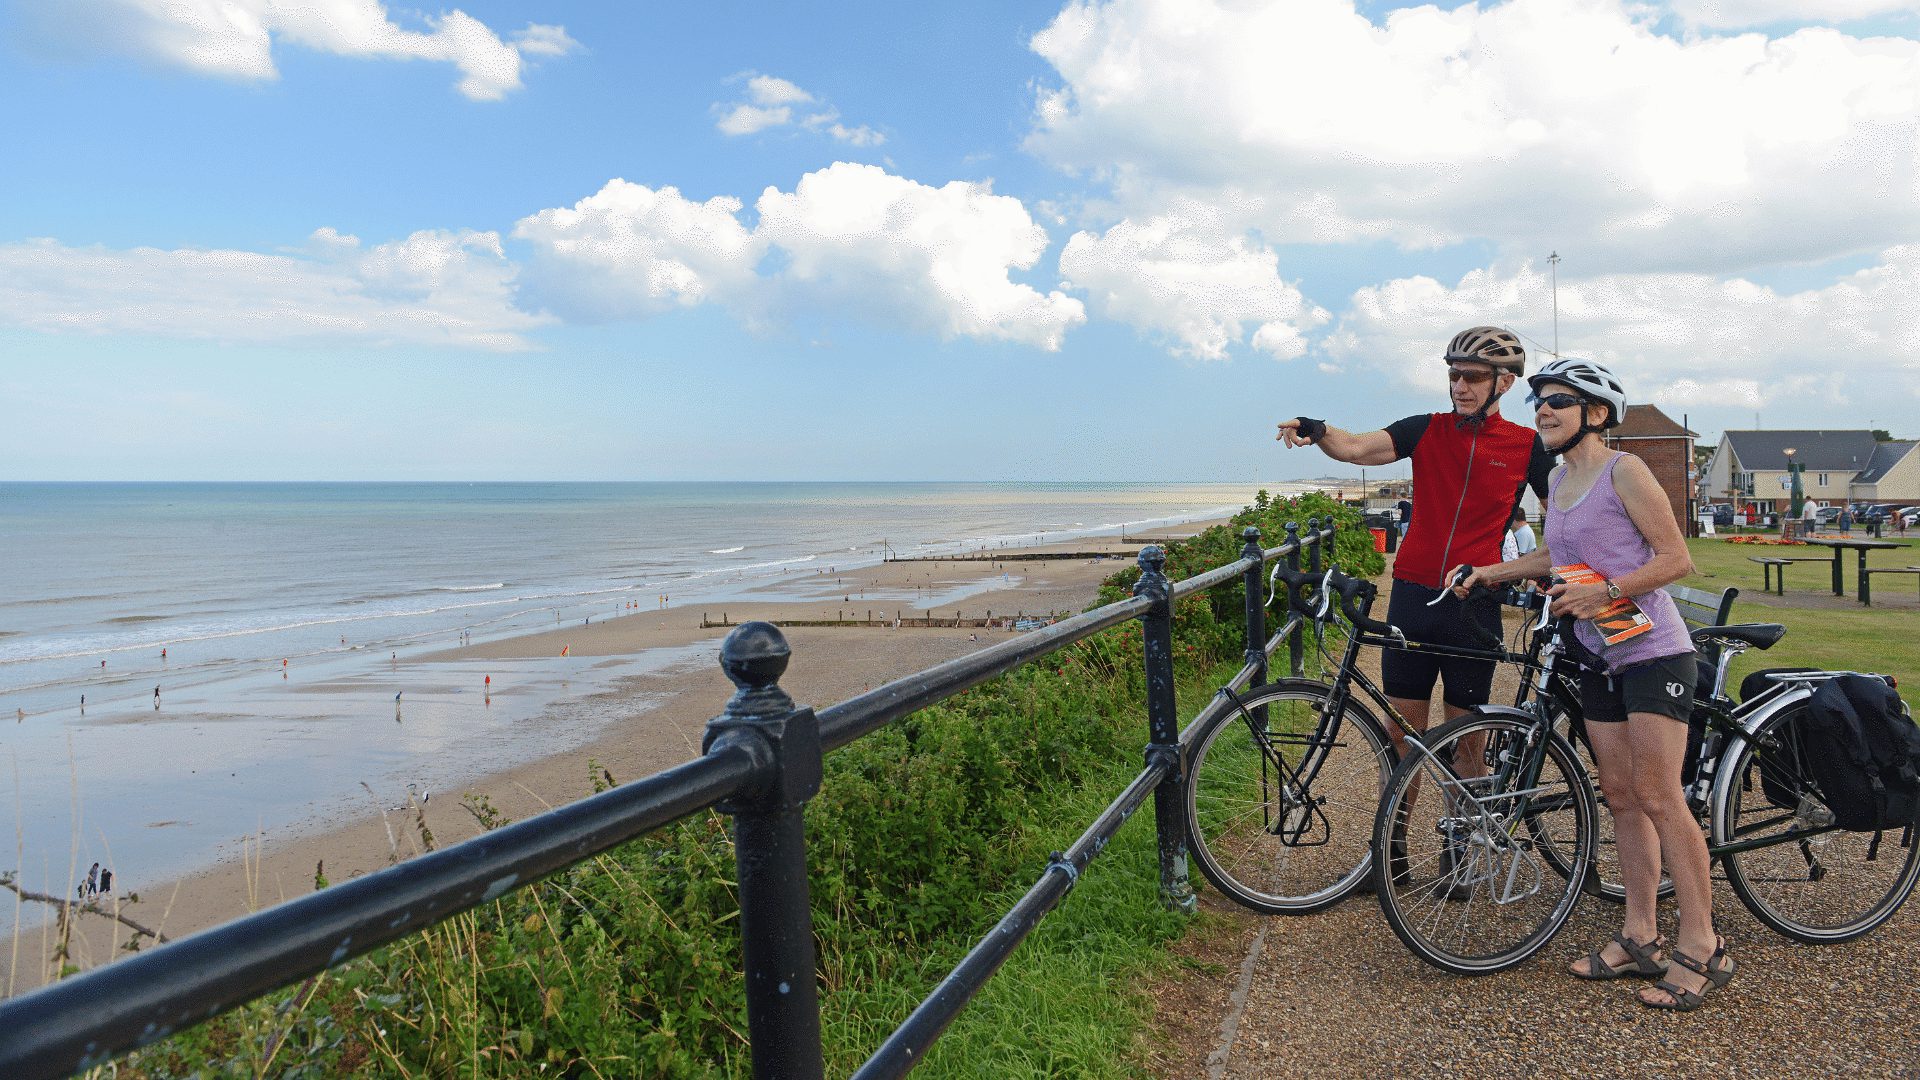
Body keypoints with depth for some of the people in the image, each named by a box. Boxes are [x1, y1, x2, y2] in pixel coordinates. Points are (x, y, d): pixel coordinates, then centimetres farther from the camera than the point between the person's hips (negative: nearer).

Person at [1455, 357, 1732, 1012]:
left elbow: (1677, 558, -13)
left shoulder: (1623, 471, -10)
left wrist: (1604, 590, -21)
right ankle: (1640, 938, 16)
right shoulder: (1559, 479, 13)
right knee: (1621, 797, 9)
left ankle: (1700, 946, 0)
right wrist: (1492, 572, 18)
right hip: (1600, 660, 8)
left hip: (1653, 652, -8)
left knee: (1659, 798, -9)